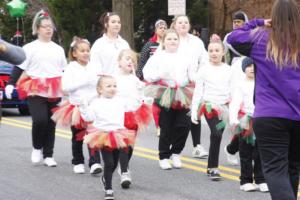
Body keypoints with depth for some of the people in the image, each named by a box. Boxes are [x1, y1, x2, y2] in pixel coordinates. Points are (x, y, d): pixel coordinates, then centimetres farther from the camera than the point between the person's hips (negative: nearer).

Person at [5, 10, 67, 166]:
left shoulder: (58, 49, 15)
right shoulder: (30, 48, 2)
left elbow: (65, 71, 22)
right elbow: (19, 67, -3)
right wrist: (10, 84, -12)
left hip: (54, 90, 4)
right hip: (35, 89, -4)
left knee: (51, 123, 5)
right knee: (40, 120, -18)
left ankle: (48, 155, 13)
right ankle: (37, 148, 5)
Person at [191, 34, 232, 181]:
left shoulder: (228, 70, 8)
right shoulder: (204, 70, 2)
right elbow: (198, 91, 2)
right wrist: (194, 110, -2)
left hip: (223, 107, 3)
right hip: (209, 105, -3)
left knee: (217, 136, 7)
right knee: (216, 134, -18)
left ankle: (211, 167, 20)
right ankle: (213, 167, -11)